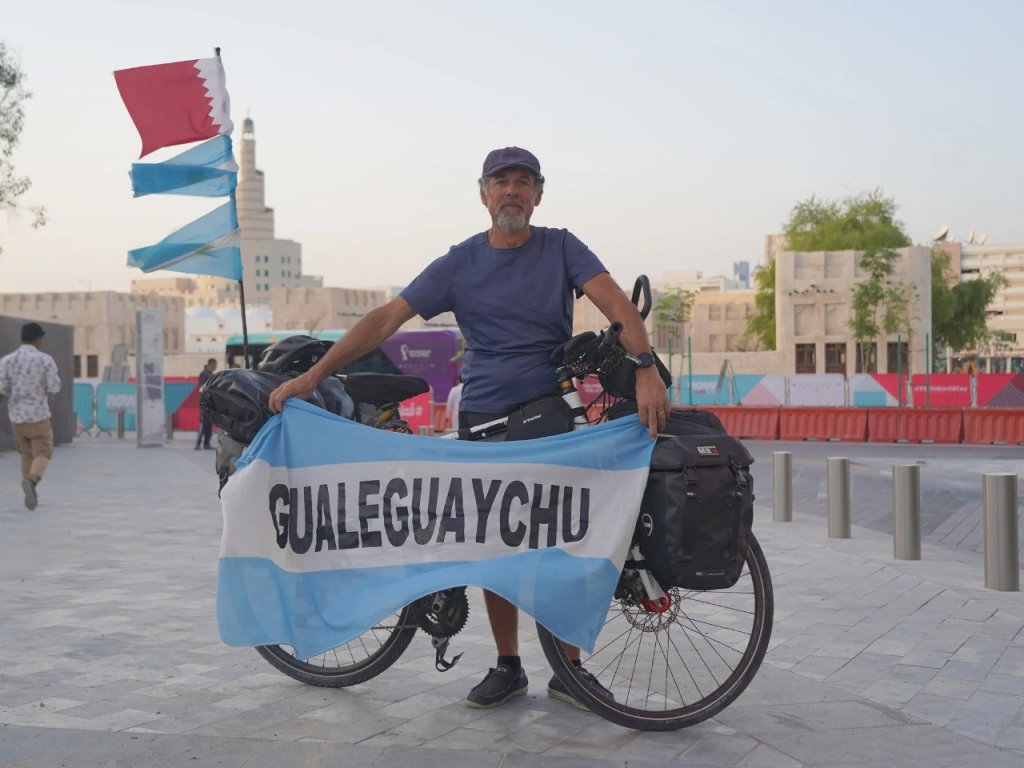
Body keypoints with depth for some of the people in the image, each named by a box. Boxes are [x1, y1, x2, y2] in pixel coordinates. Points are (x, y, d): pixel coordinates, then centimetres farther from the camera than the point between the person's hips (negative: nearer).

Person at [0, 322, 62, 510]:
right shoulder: (45, 359, -7)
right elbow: (54, 388, -7)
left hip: (16, 416, 3)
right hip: (39, 415, -3)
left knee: (26, 454, 19)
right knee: (42, 454, 5)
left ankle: (31, 494, 16)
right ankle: (31, 480, -24)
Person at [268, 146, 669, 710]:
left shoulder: (560, 248, 2)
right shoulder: (459, 263, 4)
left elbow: (614, 303, -12)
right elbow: (386, 319, -1)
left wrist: (645, 368, -31)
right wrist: (313, 376, -8)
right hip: (484, 419, 1)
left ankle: (569, 667, 12)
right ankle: (507, 666, 18)